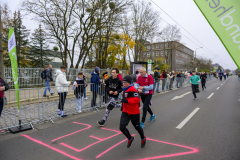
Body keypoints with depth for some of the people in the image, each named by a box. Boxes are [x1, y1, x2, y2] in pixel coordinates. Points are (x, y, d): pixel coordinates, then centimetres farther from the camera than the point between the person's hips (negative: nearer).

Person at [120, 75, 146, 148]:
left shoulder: (132, 90, -20)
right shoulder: (125, 90, 8)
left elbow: (137, 99, -30)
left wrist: (127, 101, -34)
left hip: (134, 113, -7)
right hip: (125, 112, 7)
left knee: (137, 127, 13)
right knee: (122, 127, -6)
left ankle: (143, 139, 45)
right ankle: (130, 138, 23)